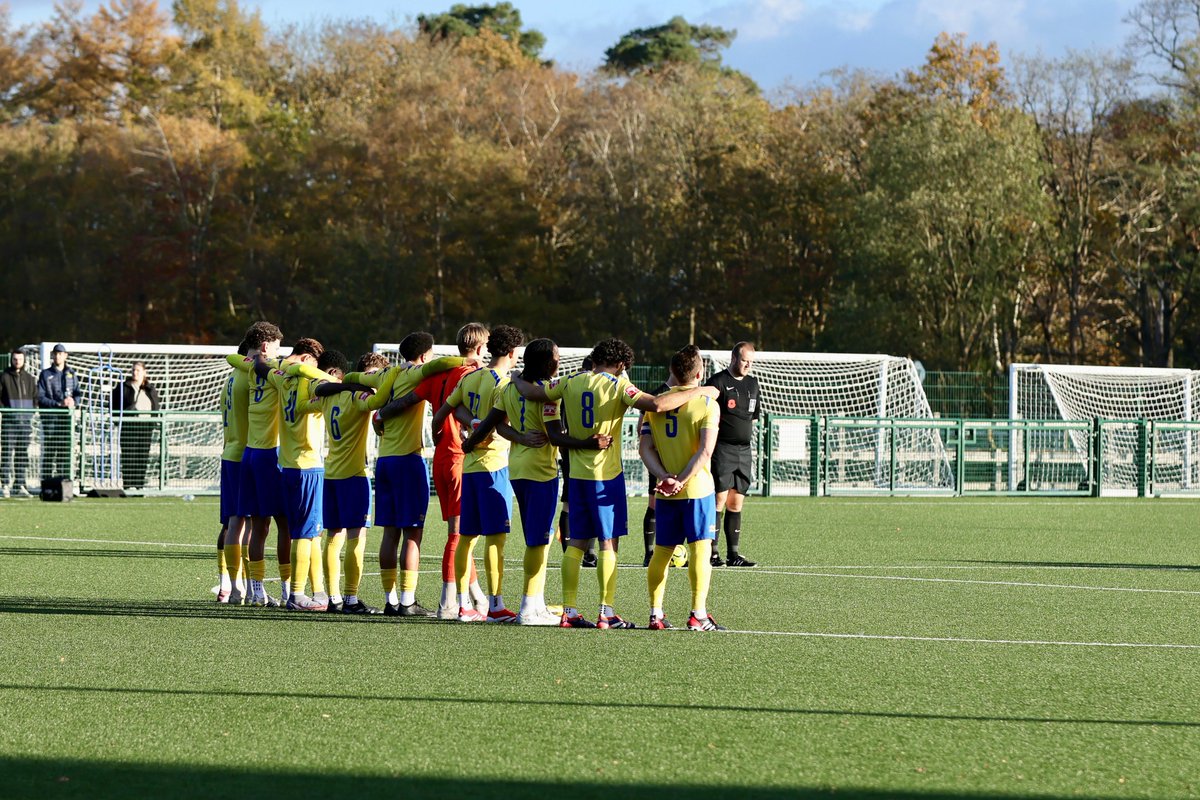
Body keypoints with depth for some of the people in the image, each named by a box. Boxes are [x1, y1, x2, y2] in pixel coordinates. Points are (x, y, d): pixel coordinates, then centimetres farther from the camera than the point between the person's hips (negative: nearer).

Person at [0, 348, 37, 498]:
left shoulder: (29, 379, 14)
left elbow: (35, 397, 17)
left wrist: (30, 413, 4)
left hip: (25, 421, 4)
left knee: (23, 454, 5)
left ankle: (20, 485, 8)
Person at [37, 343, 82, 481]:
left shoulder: (71, 374, 13)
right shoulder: (46, 374, 3)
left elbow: (78, 393, 12)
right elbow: (40, 397, -3)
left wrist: (74, 401, -11)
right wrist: (58, 404, -13)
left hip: (67, 417, 3)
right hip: (50, 416, -3)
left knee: (66, 449, 2)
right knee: (49, 449, -6)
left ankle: (64, 478, 6)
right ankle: (47, 479, -5)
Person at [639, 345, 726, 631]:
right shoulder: (707, 404, -5)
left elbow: (645, 447, -2)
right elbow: (706, 449, -15)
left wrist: (664, 476, -11)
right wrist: (683, 480, -17)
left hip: (665, 491, 4)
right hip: (697, 488, -4)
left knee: (662, 551, 10)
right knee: (700, 548, -1)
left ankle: (655, 613, 10)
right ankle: (698, 614, -6)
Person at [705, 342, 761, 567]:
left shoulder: (752, 384, 16)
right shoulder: (718, 382, -6)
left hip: (743, 451, 7)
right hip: (722, 449, -7)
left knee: (736, 504, 7)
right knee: (719, 500, -9)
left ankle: (733, 554, 9)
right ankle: (712, 552, -8)